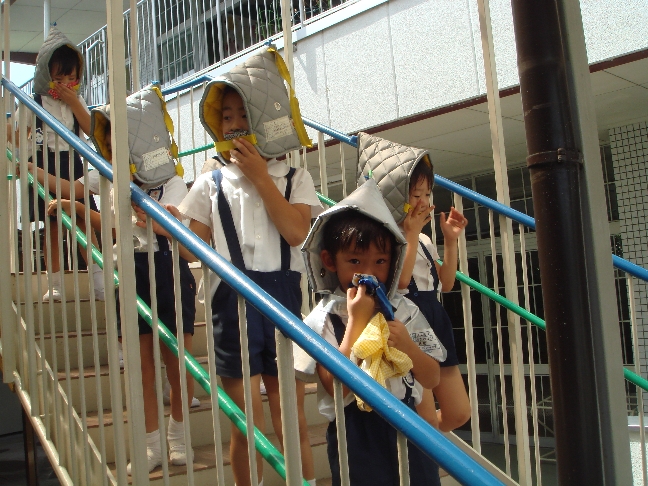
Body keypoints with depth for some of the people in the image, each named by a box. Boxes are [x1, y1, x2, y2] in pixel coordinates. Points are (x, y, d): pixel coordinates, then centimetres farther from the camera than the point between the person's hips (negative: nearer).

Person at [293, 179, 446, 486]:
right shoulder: (323, 319, -9)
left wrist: (407, 345, -17)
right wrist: (357, 320, -21)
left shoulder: (405, 312, 1)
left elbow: (432, 379, 2)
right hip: (356, 437, -3)